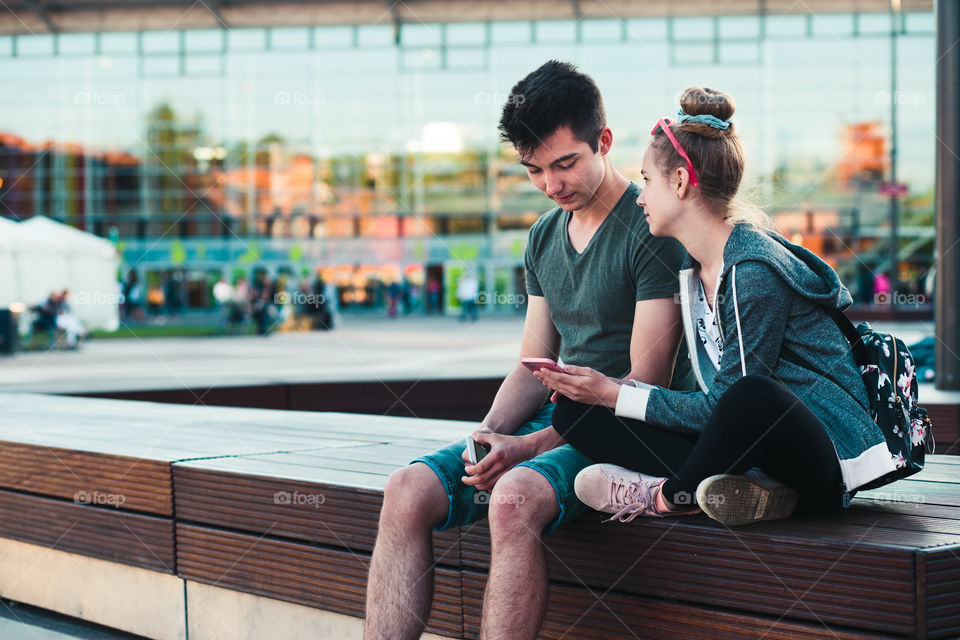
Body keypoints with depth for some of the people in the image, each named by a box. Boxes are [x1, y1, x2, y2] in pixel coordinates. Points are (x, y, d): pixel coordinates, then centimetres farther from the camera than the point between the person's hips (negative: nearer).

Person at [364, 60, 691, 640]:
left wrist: (530, 447, -19)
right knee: (408, 490, -14)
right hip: (555, 419, 7)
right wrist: (491, 433, -3)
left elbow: (647, 382, -13)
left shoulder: (651, 230, -8)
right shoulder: (545, 237, 16)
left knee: (515, 498, -36)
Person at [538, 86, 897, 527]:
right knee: (575, 412, -5)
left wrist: (616, 395, -12)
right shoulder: (693, 267, 10)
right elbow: (712, 399, 11)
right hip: (748, 451, 8)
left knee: (753, 398, -43)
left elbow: (727, 405, -18)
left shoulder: (754, 271, -17)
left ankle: (670, 496, -13)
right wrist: (598, 389, 1)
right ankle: (738, 490, -19)